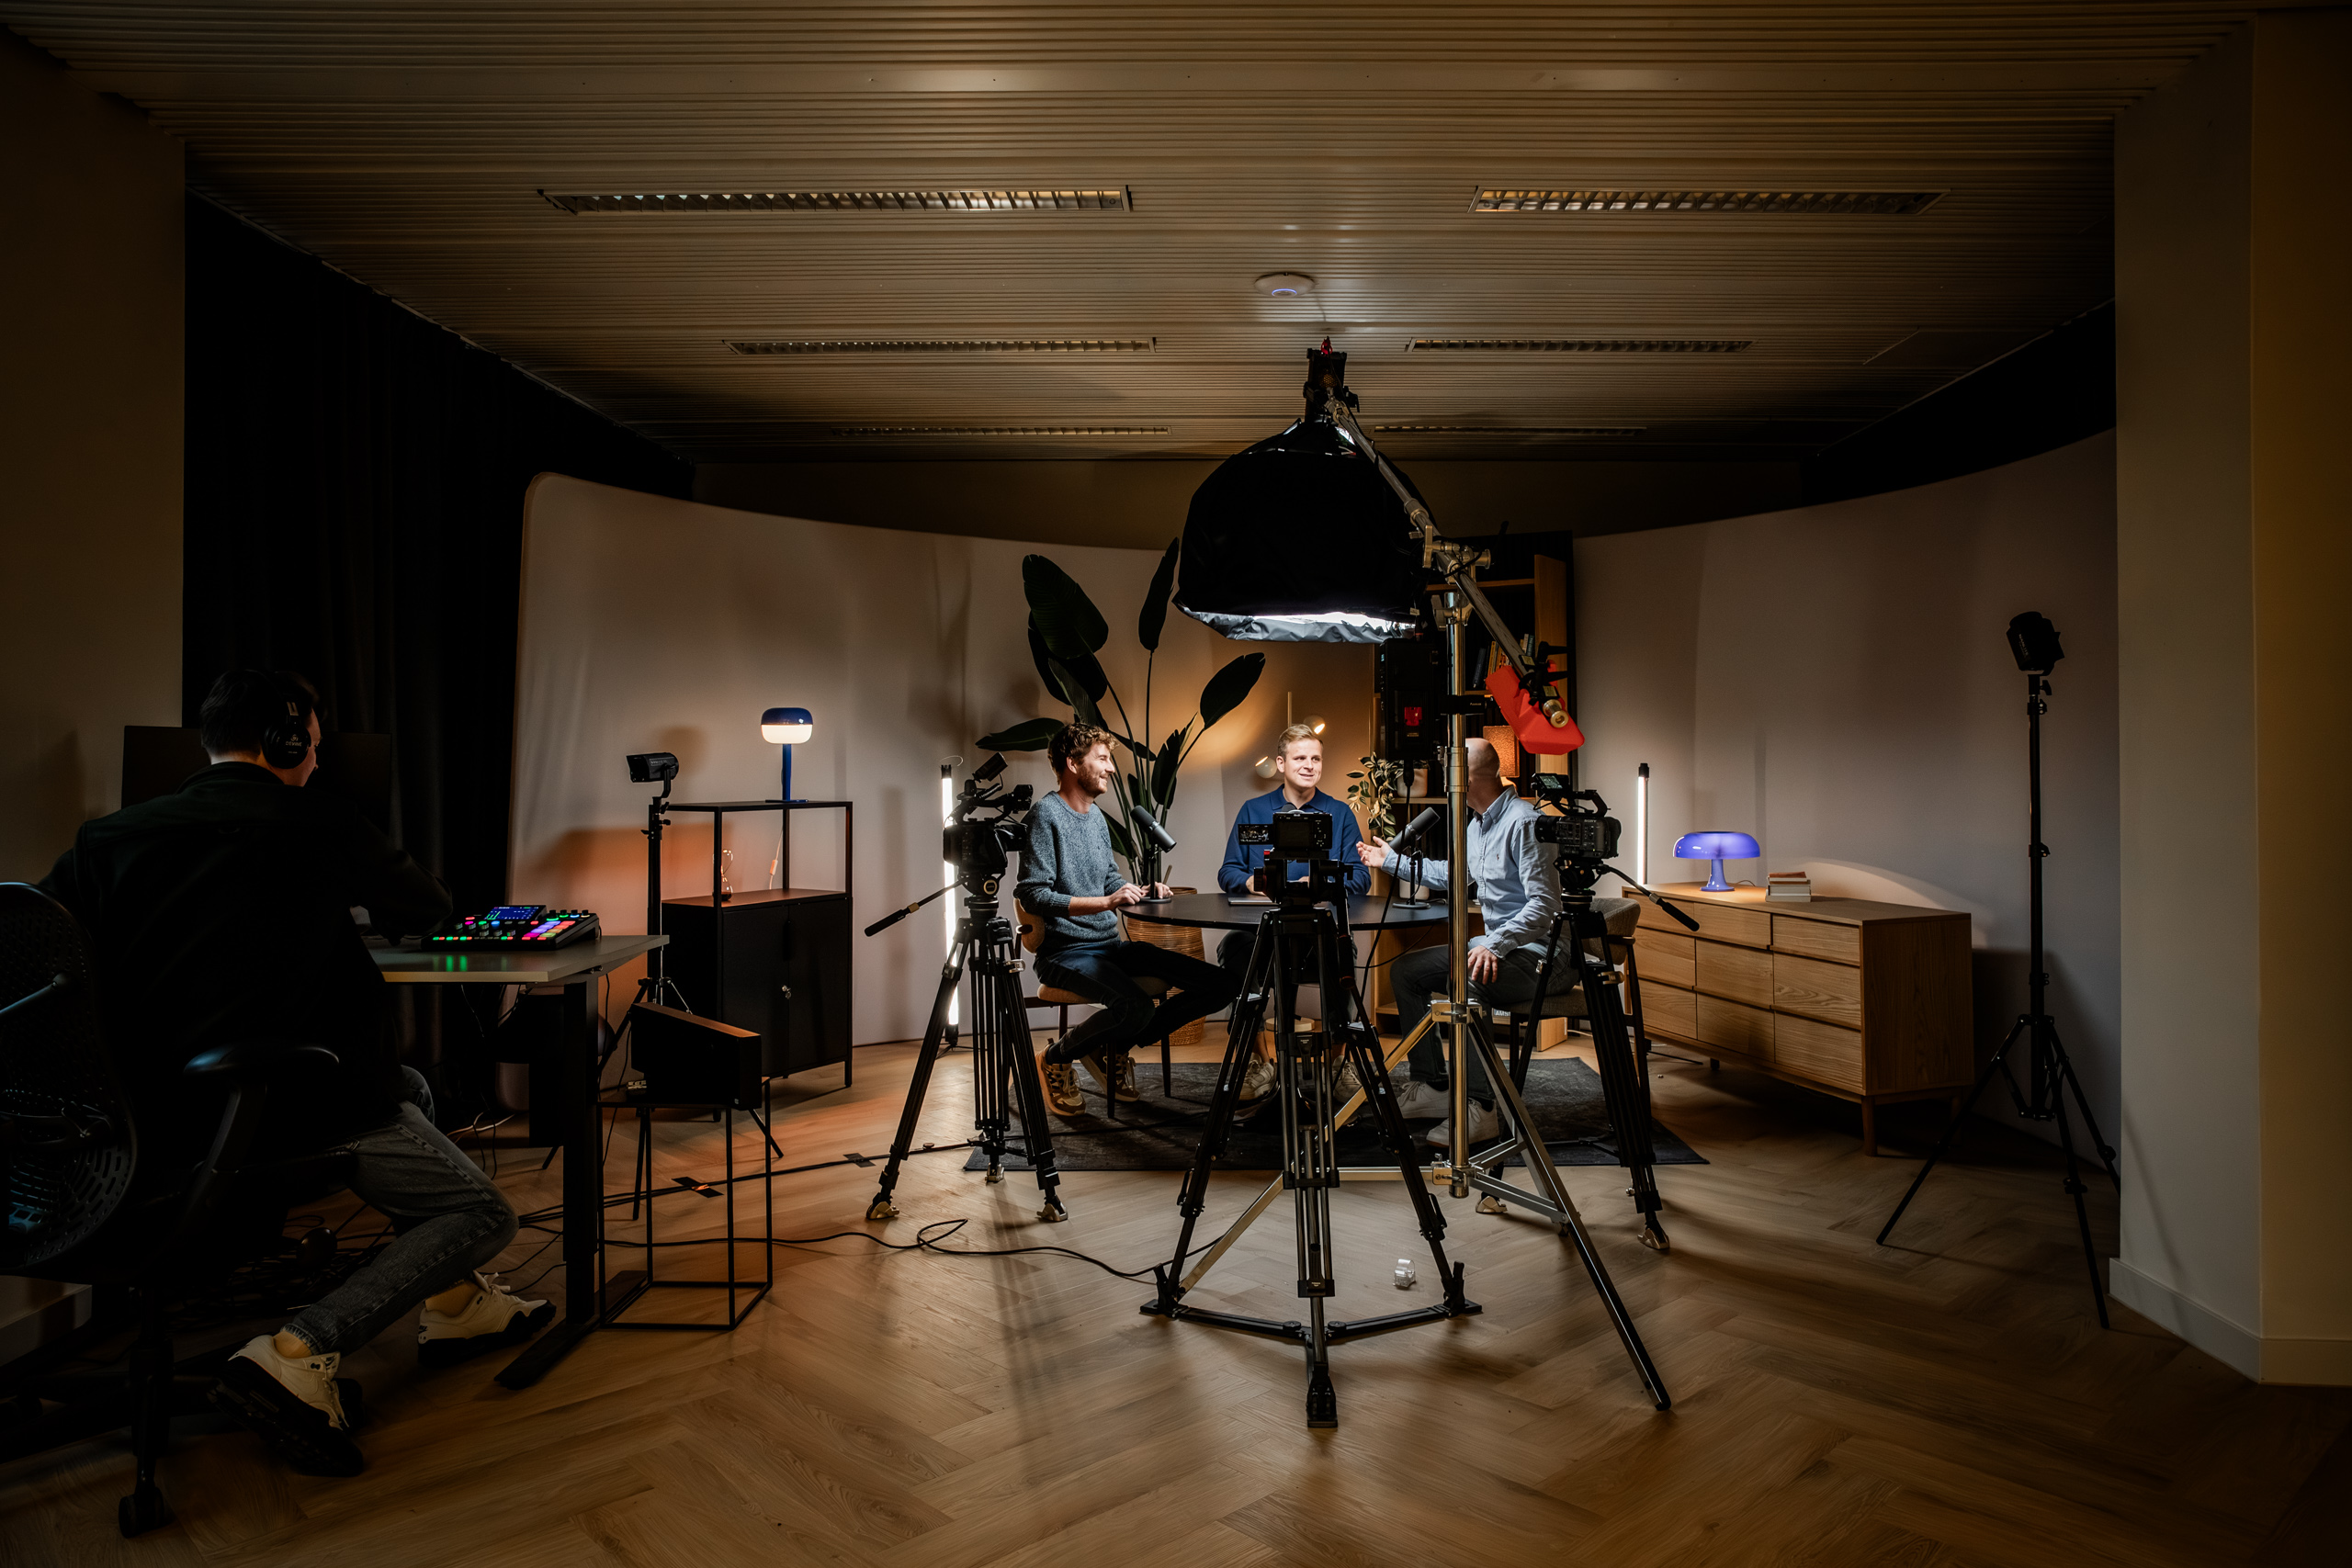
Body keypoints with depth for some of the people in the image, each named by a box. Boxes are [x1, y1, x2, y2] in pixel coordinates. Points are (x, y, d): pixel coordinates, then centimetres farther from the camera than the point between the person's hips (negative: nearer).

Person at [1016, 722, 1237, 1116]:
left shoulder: (1096, 816, 17)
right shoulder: (1047, 815, -10)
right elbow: (1034, 895, -18)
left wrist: (1141, 893, 2)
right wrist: (1106, 902, -24)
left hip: (1112, 947, 8)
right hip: (1066, 952, -8)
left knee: (1217, 985, -4)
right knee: (1137, 1006, -35)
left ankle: (1114, 1046, 9)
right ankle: (1058, 1057, -4)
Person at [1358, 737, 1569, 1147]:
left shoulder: (1523, 821, -19)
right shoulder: (1477, 825, 12)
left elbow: (1544, 904, -25)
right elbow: (1451, 874, 32)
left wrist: (1494, 944, -35)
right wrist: (1392, 860, 38)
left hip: (1538, 952, -10)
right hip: (1497, 944, 10)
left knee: (1464, 982, -36)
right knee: (1404, 970, 7)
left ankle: (1481, 1107, -26)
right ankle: (1432, 1086, 11)